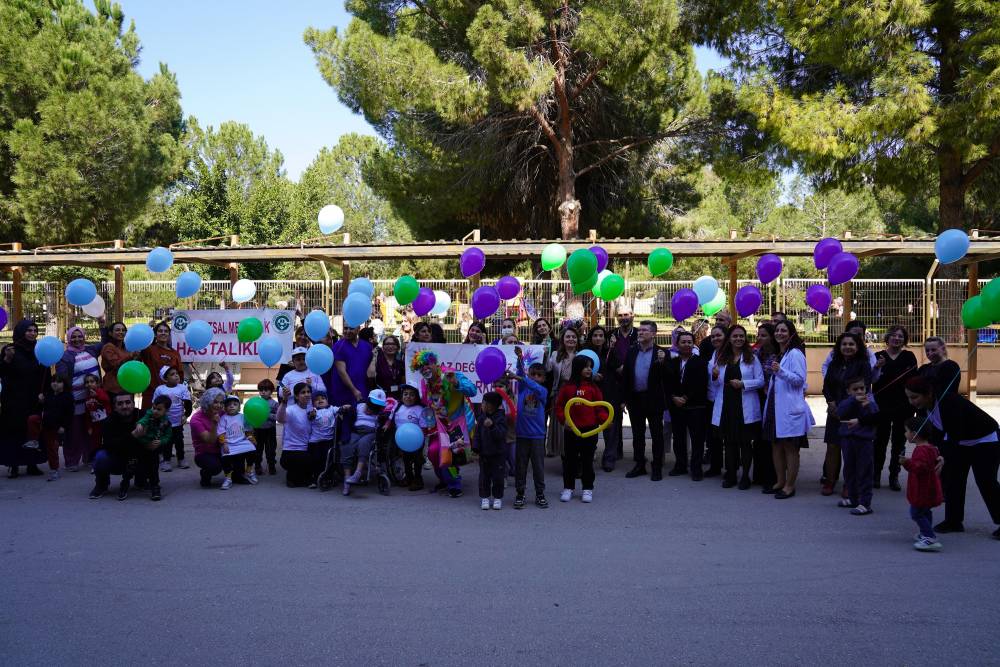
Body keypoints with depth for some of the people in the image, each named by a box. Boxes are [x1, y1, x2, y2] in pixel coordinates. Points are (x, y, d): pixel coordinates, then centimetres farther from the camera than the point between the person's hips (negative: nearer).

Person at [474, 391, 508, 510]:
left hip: (498, 454, -4)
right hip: (484, 453, 4)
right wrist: (476, 448, 1)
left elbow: (500, 434, -23)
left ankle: (498, 498, 16)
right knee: (484, 476, 6)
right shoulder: (482, 418, 4)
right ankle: (484, 497, 16)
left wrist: (492, 426, -37)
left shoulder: (501, 418, -11)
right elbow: (478, 435, 9)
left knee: (498, 477, 3)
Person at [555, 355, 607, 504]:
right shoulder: (567, 387, -1)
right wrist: (564, 420, -13)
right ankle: (568, 488, 21)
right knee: (570, 459, 9)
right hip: (571, 429, 0)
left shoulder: (593, 387, 1)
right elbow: (559, 406, 1)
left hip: (590, 429, 0)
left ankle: (588, 489, 18)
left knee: (587, 460, 8)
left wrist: (605, 419, -14)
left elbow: (600, 407, 2)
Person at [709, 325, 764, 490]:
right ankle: (730, 475, 17)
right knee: (729, 441, 8)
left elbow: (760, 381, -4)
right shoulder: (721, 358, 10)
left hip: (745, 407, -3)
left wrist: (743, 384, -17)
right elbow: (717, 384, 15)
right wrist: (715, 377, -7)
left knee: (745, 442, 3)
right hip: (726, 406, 3)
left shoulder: (751, 358, 1)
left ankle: (745, 476, 13)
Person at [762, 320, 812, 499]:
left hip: (789, 408, -9)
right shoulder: (778, 354, 18)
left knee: (790, 447, -1)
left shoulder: (795, 354, -9)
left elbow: (800, 379, -18)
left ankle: (789, 486, 4)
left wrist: (780, 371, -28)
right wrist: (769, 386, 14)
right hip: (775, 406, 9)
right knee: (776, 445, 12)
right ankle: (780, 482, 22)